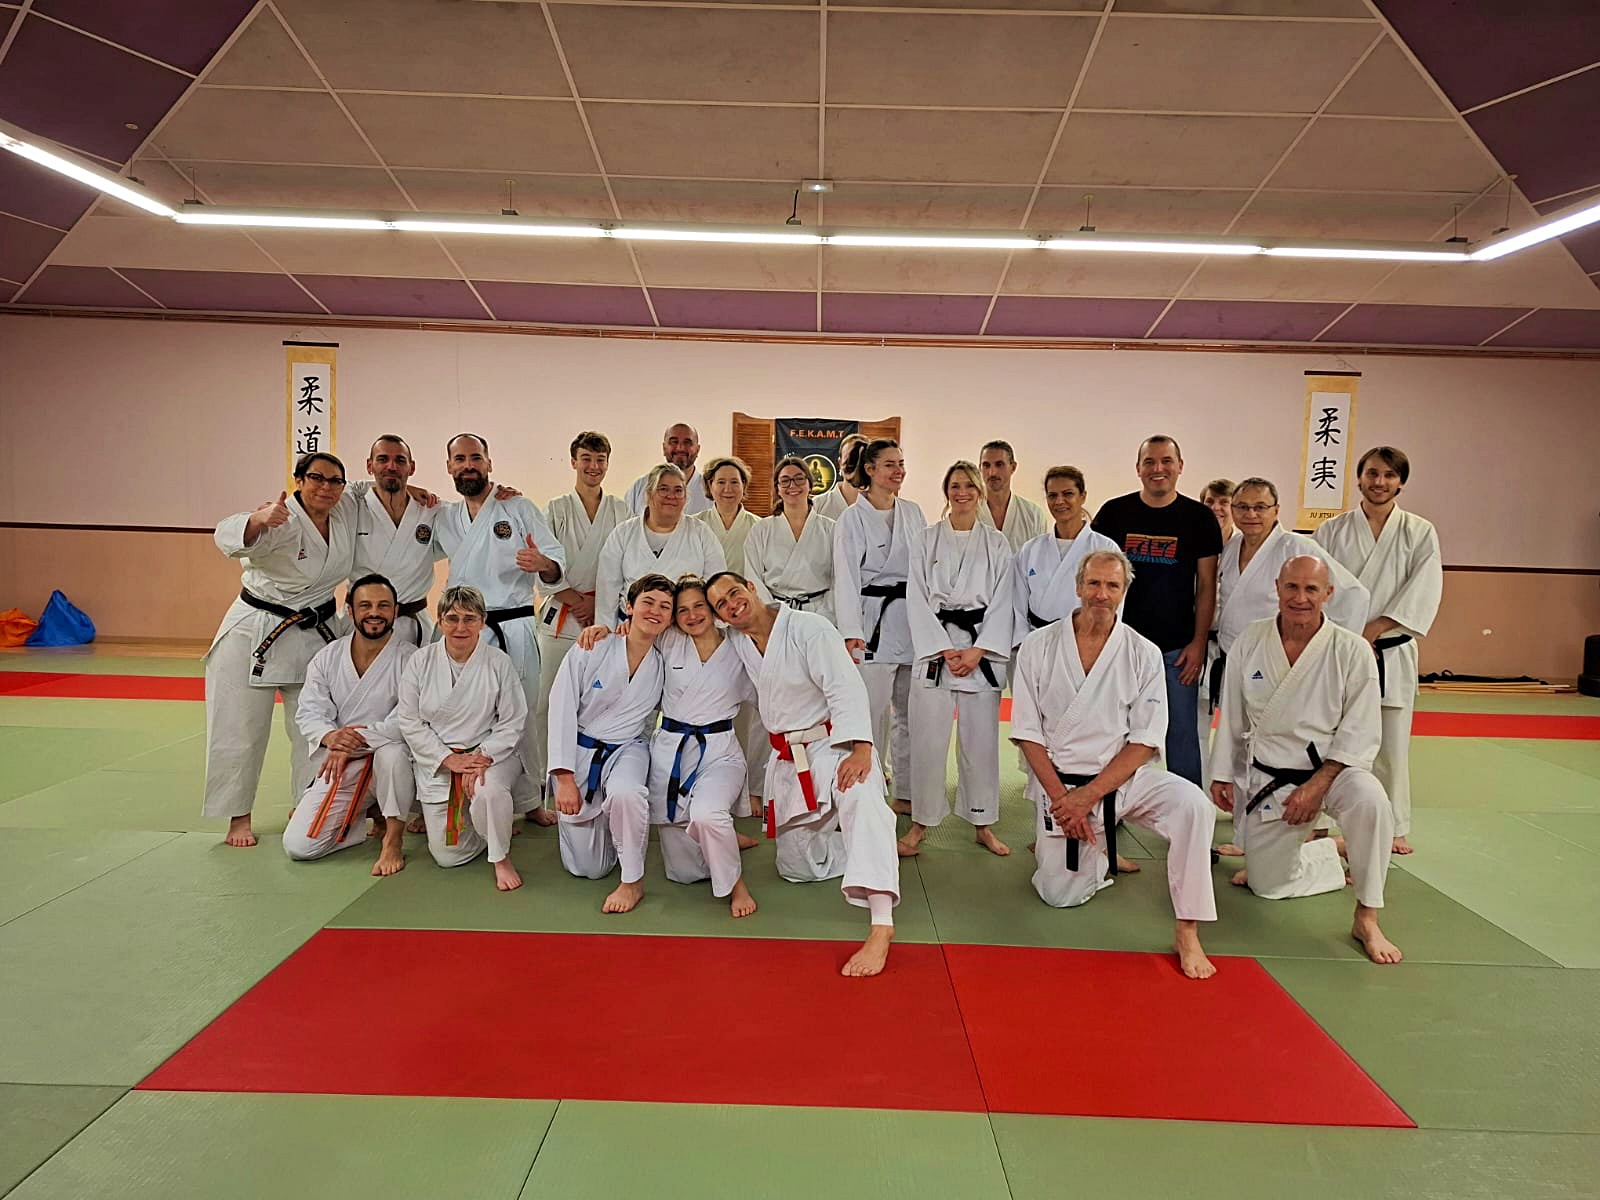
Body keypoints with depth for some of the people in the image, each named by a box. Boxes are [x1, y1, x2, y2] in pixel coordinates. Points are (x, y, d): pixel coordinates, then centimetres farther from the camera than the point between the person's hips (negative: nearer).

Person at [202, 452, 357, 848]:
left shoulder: (347, 510, -3)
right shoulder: (281, 522, -21)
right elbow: (230, 537, -39)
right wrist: (259, 519, -60)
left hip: (317, 635, 5)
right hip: (256, 633, -5)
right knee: (241, 730, 4)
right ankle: (238, 817, 20)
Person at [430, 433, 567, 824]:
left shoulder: (520, 508, 0)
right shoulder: (443, 518, 13)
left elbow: (557, 562, -4)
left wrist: (542, 564, -29)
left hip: (513, 628, -4)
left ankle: (529, 801, 19)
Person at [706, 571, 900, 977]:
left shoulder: (809, 628, -16)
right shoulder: (735, 642, 2)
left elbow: (845, 688, -22)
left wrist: (861, 750, -35)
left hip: (834, 743, -7)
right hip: (787, 758, 7)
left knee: (859, 797, -41)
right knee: (797, 868, 9)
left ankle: (881, 925, -50)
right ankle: (877, 847, 33)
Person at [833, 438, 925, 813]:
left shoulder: (913, 513, 12)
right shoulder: (852, 518, -3)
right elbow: (846, 577, -10)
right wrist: (851, 633, -20)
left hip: (914, 621, 6)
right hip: (874, 621, -5)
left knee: (911, 712, 11)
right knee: (871, 712, -8)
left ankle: (907, 793, 23)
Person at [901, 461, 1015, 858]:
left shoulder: (997, 543, 7)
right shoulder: (927, 540, 6)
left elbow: (1001, 602, 2)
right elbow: (918, 599, 0)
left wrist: (976, 652, -9)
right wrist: (944, 651, -9)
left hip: (982, 649, 1)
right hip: (933, 647, 0)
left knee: (981, 740, 4)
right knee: (928, 739, -1)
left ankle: (983, 825, 19)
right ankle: (920, 824, 13)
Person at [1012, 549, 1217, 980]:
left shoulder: (1144, 654, -4)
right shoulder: (1039, 646, -4)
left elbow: (1145, 742, -6)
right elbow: (1027, 733, -3)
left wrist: (1089, 795, -16)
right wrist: (1061, 798, -12)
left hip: (1121, 778, 0)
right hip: (1059, 783, 0)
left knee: (1191, 804, -28)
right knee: (1061, 894, -4)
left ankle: (1187, 932, -16)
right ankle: (1097, 854, 32)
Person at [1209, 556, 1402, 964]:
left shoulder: (1352, 651, -13)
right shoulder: (1250, 642, -5)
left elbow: (1359, 732, -12)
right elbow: (1232, 718, 5)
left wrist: (1318, 786, -21)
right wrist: (1222, 775, 6)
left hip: (1331, 768, -2)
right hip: (1266, 778, 3)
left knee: (1369, 800, -38)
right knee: (1268, 885, 3)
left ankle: (1366, 918, -19)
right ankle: (1324, 852, 36)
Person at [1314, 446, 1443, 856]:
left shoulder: (1420, 533, 3)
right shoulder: (1332, 531, 3)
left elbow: (1423, 592, -7)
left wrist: (1373, 629, -17)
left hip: (1391, 654, 0)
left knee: (1391, 745, 6)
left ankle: (1394, 827, 21)